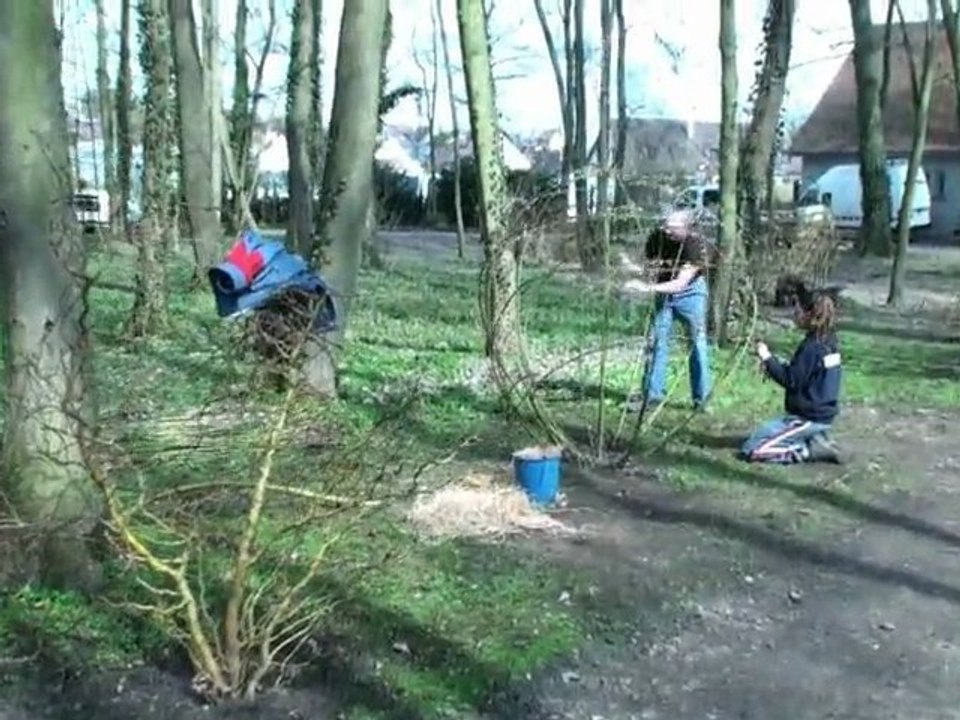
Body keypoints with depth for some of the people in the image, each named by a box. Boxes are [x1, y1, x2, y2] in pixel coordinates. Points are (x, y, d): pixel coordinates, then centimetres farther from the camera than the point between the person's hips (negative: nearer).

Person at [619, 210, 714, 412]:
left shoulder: (697, 244, -30)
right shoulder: (657, 237, -19)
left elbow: (679, 284, -35)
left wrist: (647, 288, -44)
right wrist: (631, 267, -31)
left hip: (690, 291, -4)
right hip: (664, 292, 4)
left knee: (697, 343, 0)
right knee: (657, 342, 3)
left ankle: (701, 398, 10)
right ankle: (652, 394, 12)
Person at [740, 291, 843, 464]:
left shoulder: (812, 347, -21)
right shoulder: (829, 341, 7)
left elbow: (791, 380, -20)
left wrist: (767, 358, -13)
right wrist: (773, 367, 4)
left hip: (809, 418, -9)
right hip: (823, 413, 9)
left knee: (751, 449, -12)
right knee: (762, 433, 27)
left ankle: (812, 450, -10)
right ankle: (815, 439, 9)